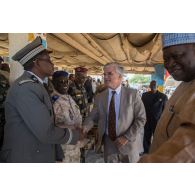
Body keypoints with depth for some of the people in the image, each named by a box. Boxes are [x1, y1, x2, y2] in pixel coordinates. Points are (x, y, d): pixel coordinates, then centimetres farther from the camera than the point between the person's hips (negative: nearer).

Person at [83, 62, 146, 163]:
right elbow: (92, 117, 0)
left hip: (127, 144, -2)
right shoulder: (99, 97, 0)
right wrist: (85, 127, -21)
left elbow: (141, 119, -8)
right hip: (108, 144, 2)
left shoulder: (132, 94, -8)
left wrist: (127, 137, -14)